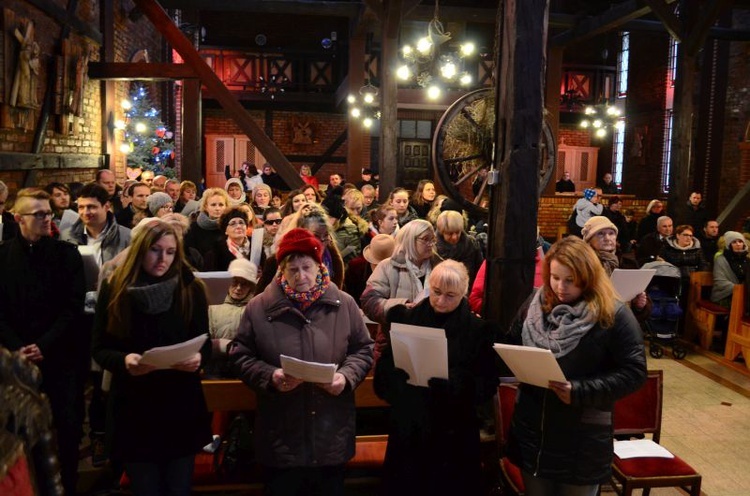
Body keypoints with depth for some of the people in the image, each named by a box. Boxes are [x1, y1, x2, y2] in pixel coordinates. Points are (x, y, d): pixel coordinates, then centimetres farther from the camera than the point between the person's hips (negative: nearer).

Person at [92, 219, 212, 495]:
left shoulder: (191, 289, -1)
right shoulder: (114, 290, -3)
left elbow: (205, 343, 2)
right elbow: (100, 349, -1)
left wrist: (197, 357, -21)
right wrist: (124, 360, -22)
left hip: (181, 406, 0)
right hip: (133, 407, 0)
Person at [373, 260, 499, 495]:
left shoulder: (479, 329, -1)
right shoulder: (406, 318, 3)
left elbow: (487, 383, -5)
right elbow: (385, 368, 1)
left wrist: (453, 385, -22)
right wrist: (402, 379, -19)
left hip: (454, 432, -1)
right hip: (408, 427, 2)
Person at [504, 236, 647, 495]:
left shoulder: (614, 315, -12)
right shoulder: (535, 303, 3)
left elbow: (634, 372, -14)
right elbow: (510, 346, 12)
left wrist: (581, 391, -24)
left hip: (583, 438, -4)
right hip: (531, 430, 4)